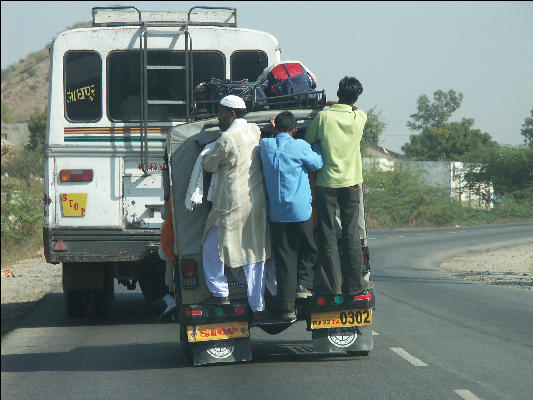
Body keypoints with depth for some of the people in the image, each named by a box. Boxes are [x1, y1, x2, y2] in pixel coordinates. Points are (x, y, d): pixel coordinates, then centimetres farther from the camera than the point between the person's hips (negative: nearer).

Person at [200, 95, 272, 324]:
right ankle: (258, 307, 11)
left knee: (211, 247, 12)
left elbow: (208, 165, -3)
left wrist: (207, 156, 18)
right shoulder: (255, 131, 7)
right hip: (259, 204, 7)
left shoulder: (227, 139, -15)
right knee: (255, 255, 10)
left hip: (233, 207, -7)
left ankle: (220, 293, 13)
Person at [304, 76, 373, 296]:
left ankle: (332, 284, 2)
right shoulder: (359, 118, -1)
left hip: (327, 183, -2)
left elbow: (308, 142, 4)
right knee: (351, 233, 7)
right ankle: (353, 283, 10)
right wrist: (334, 105, 29)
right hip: (351, 183, 2)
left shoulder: (323, 117, -8)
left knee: (327, 235, 2)